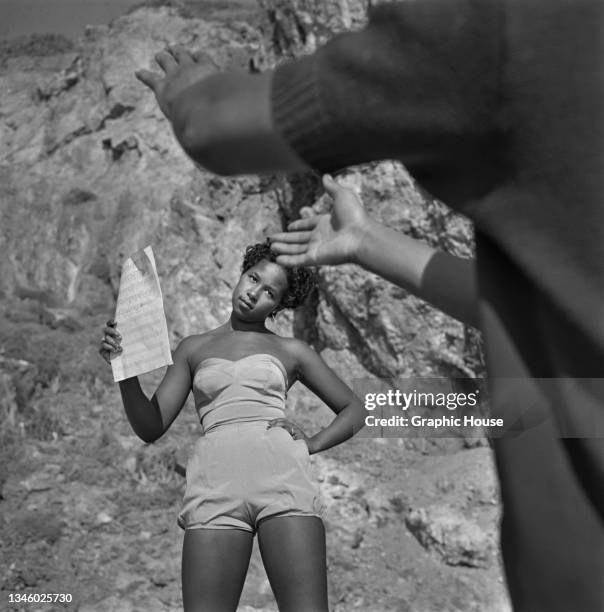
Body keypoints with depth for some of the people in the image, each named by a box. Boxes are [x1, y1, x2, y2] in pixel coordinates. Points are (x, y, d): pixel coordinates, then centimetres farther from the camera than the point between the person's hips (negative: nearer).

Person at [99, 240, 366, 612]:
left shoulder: (291, 351, 19)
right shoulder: (194, 348, 22)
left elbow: (354, 410, 22)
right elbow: (151, 427, 15)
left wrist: (312, 443, 4)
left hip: (281, 471, 0)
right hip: (216, 481, 1)